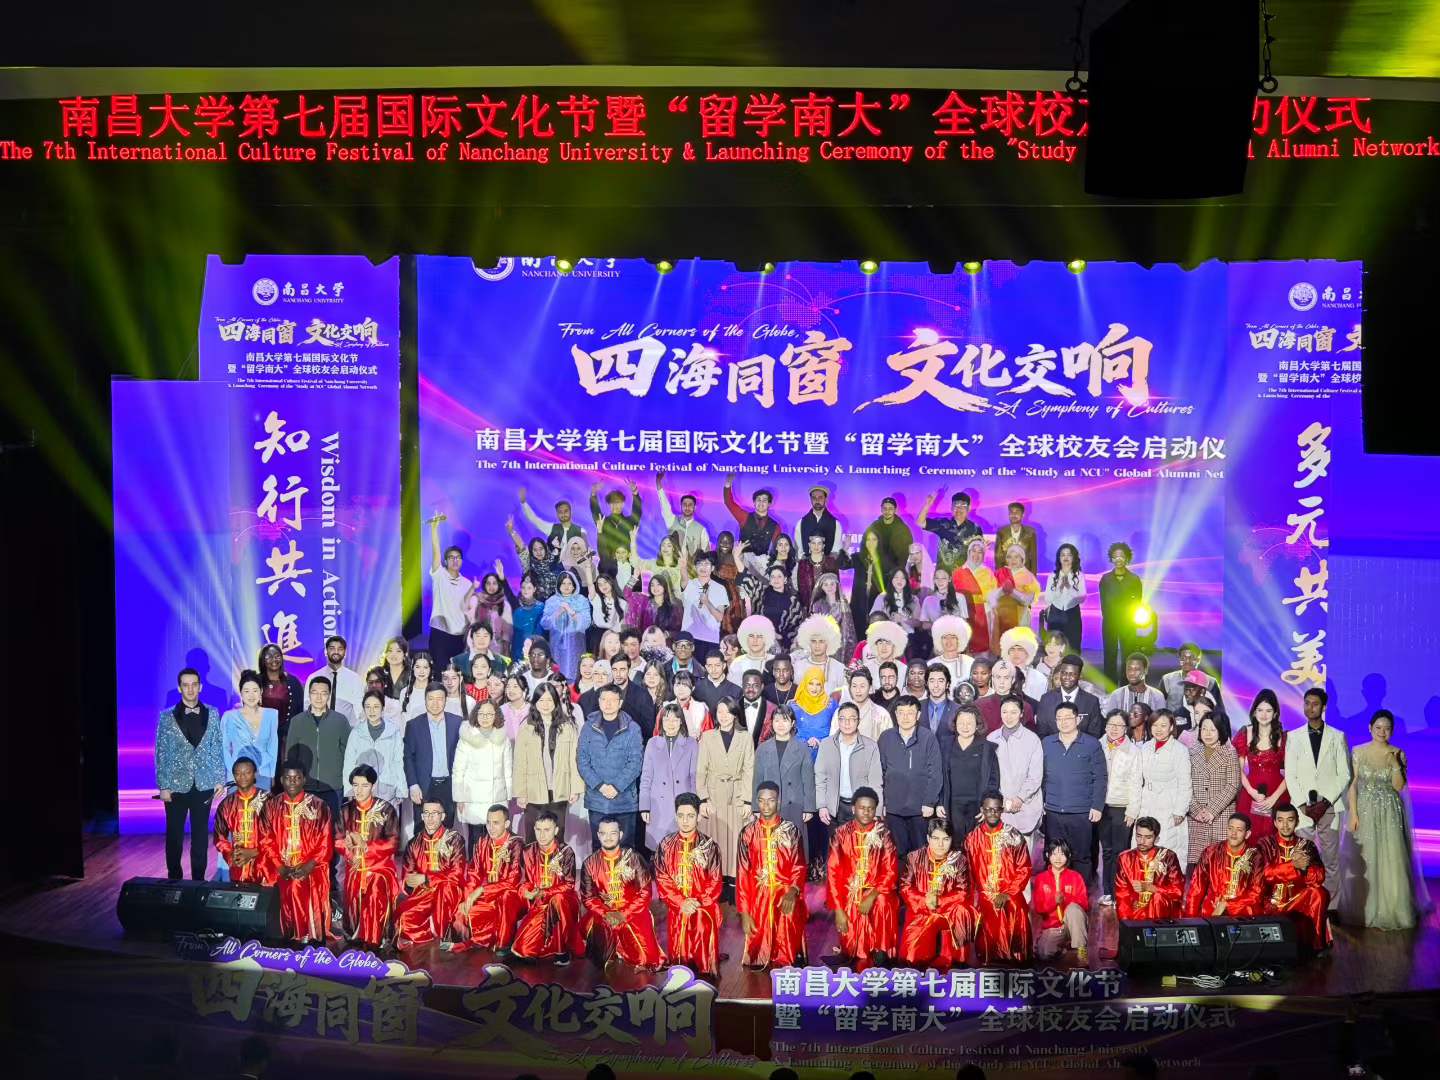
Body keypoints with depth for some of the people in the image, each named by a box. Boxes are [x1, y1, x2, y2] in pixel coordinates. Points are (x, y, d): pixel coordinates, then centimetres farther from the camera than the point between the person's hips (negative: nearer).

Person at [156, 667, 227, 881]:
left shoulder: (212, 713, 4)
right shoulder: (167, 717, -1)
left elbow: (218, 748, 6)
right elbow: (161, 753, -1)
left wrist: (220, 779, 1)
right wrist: (163, 786, -6)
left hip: (204, 784, 1)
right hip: (176, 785, -1)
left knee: (201, 835, 7)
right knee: (174, 835, 7)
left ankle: (199, 879, 17)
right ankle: (174, 880, 18)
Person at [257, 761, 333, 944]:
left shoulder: (318, 806, 3)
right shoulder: (271, 806, 9)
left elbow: (326, 841, 0)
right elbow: (266, 841, 6)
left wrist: (308, 866, -12)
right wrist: (279, 866, -7)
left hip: (311, 869, -1)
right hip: (281, 870, 2)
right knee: (287, 889, -23)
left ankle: (310, 941, -15)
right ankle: (287, 943, -11)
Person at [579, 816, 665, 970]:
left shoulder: (634, 859, -2)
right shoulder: (590, 863, 3)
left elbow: (644, 893, -5)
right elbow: (588, 897, 2)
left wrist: (624, 914, -16)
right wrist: (605, 914, -16)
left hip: (631, 912, -1)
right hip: (601, 913, 1)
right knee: (597, 928, -29)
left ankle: (643, 962, 10)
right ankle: (607, 961, 5)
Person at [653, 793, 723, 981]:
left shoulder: (710, 846, -3)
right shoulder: (665, 845, 1)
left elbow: (716, 882, -4)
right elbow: (662, 880, -2)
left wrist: (698, 902, -15)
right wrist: (681, 902, -14)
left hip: (704, 909, -1)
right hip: (676, 908, 1)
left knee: (704, 954, -3)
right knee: (678, 953, 3)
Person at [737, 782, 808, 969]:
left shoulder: (791, 830, 1)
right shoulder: (748, 833, 2)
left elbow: (799, 866, -2)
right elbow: (742, 874, 1)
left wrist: (793, 891, -23)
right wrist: (744, 912, -5)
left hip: (786, 897, -1)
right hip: (758, 899, 1)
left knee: (788, 955, -7)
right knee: (758, 957, 0)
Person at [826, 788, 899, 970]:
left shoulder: (884, 834, -5)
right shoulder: (841, 834, -4)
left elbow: (891, 872, -7)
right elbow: (833, 872, -5)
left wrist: (872, 896, -23)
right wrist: (838, 909, -13)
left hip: (876, 890, 0)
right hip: (849, 892, 0)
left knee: (884, 904, -33)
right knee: (852, 940, -19)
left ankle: (880, 956, -16)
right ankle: (859, 958, 15)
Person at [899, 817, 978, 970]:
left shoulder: (959, 860, -4)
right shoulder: (914, 858, -3)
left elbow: (962, 893, -8)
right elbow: (905, 887, -5)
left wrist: (939, 901, -22)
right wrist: (924, 901, -22)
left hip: (949, 909, 1)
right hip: (920, 910, -1)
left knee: (961, 912, -33)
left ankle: (946, 958, -17)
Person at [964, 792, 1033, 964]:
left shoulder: (1014, 836, 1)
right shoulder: (972, 838, 5)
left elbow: (1024, 869, 0)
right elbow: (968, 872, 8)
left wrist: (1008, 894, -9)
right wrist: (974, 898, -1)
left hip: (1011, 900, -1)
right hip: (984, 901, 1)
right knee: (986, 941, -10)